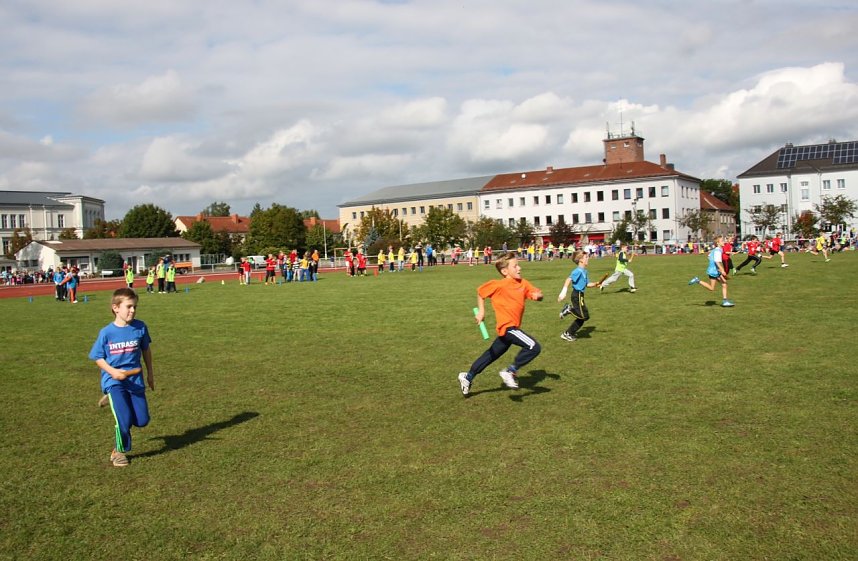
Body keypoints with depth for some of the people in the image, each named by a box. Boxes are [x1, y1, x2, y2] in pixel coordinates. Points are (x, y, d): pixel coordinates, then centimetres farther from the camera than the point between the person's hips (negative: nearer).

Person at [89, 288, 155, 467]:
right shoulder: (106, 333, -11)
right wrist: (112, 371, -18)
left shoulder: (140, 327, -6)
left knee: (142, 420, 6)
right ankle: (119, 451, 16)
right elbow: (98, 357, -1)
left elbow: (146, 350, 10)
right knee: (124, 419, -13)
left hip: (135, 380, 3)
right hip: (113, 381, -3)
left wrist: (150, 373, 17)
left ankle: (119, 403, 37)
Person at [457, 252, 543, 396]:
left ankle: (468, 377, 33)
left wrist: (538, 295, -15)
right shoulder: (498, 284, -13)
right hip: (507, 326, -8)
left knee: (491, 354, 19)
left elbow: (537, 293, 8)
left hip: (513, 327, 8)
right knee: (534, 348, -19)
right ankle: (510, 372, -8)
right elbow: (480, 292, 2)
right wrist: (481, 311, -1)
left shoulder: (523, 283, 4)